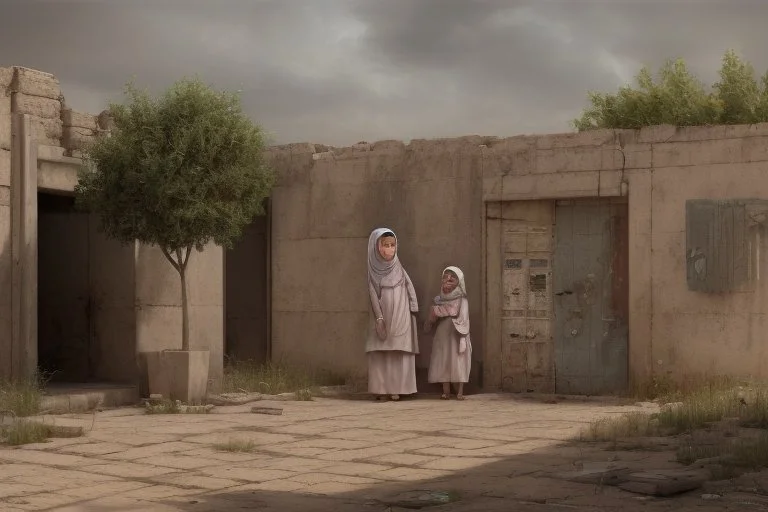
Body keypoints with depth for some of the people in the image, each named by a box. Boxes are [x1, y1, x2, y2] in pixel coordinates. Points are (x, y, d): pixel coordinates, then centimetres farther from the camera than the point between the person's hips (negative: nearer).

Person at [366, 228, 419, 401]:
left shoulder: (399, 269, 3)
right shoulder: (374, 271, 0)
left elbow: (409, 292, 4)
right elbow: (373, 295, -3)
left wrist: (411, 314, -2)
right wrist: (379, 318, -12)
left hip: (400, 318, 0)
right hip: (382, 317, 0)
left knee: (398, 353, -2)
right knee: (379, 353, -3)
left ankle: (396, 389, 1)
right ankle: (381, 388, 0)